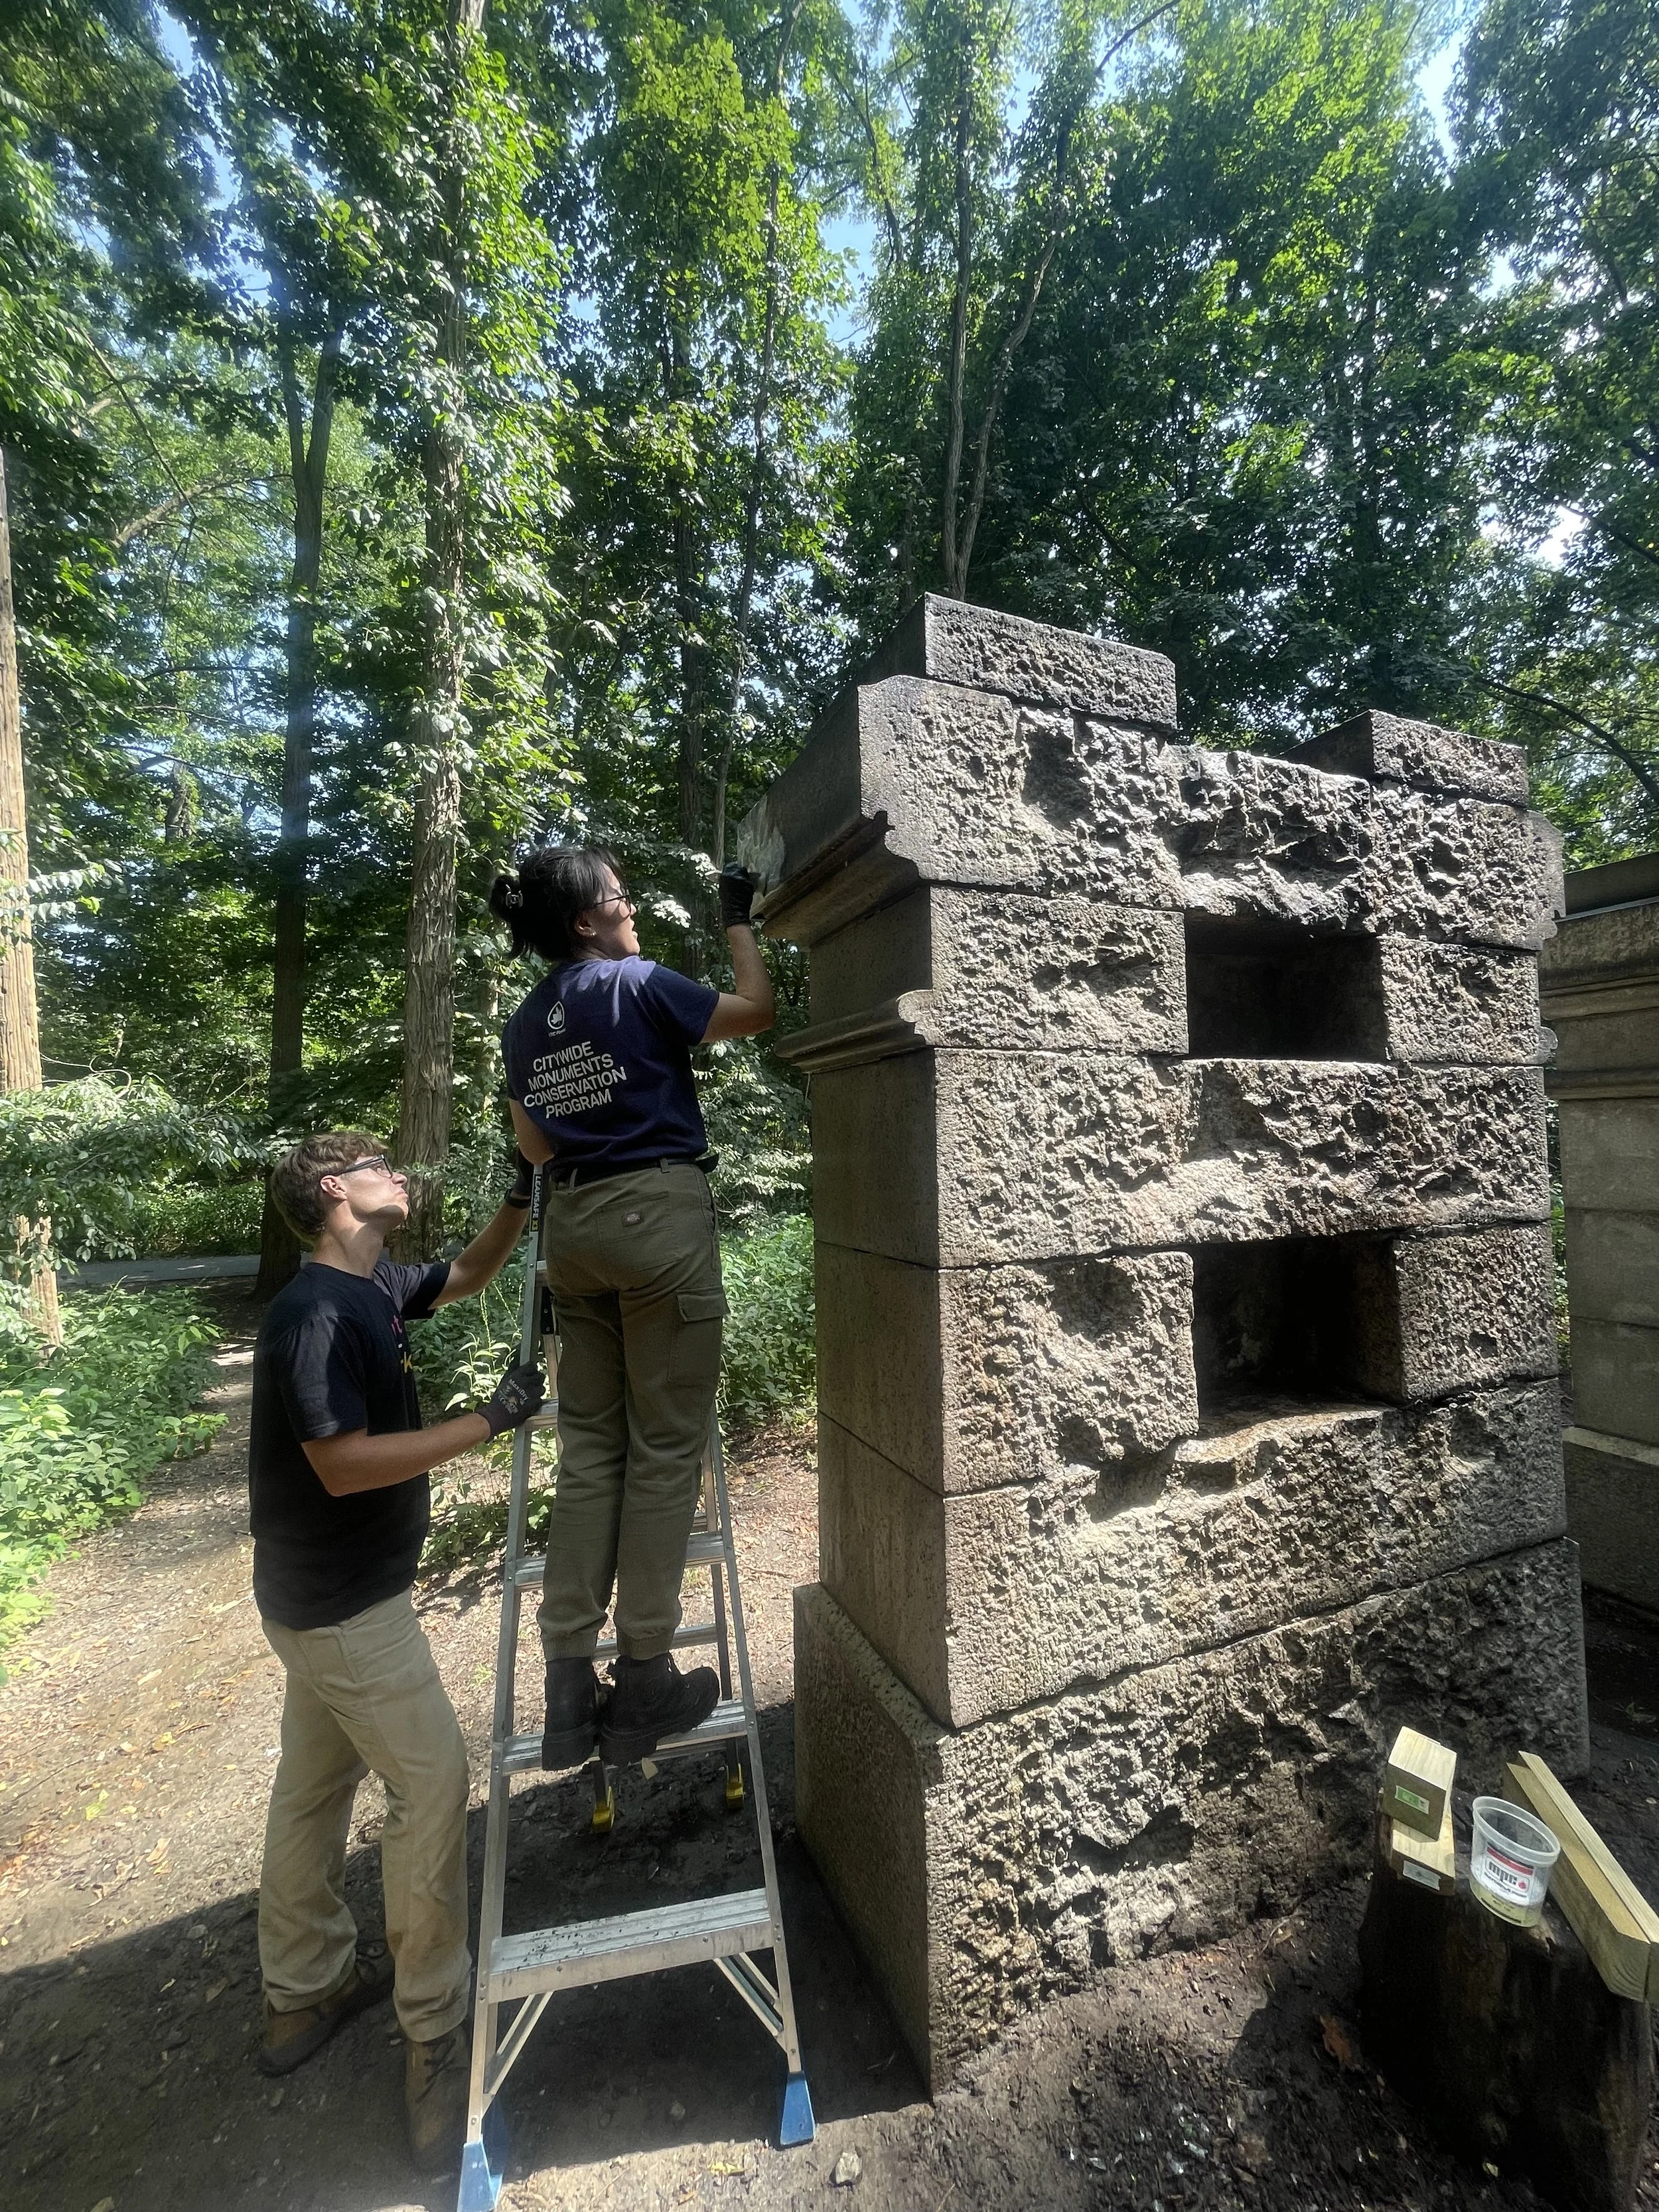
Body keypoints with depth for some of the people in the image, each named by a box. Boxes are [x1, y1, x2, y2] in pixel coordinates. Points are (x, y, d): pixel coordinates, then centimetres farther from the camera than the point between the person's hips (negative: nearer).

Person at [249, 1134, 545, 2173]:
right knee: (434, 1783, 0)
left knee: (314, 1786, 23)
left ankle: (305, 1989, 42)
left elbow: (468, 1276, 16)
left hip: (320, 1598, 9)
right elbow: (344, 1465, -27)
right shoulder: (315, 1313, -24)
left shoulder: (377, 1288, 3)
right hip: (345, 1606, -9)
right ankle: (437, 2032, 17)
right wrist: (490, 1420, -27)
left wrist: (522, 1200, 2)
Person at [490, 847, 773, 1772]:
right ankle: (644, 1683, 13)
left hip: (573, 1220, 7)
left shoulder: (525, 1025, 14)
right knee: (666, 1447, 2)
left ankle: (570, 1684, 18)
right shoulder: (638, 983, -6)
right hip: (660, 1212, -7)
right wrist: (739, 922, 13)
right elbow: (757, 1010, 1)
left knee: (590, 1447, 11)